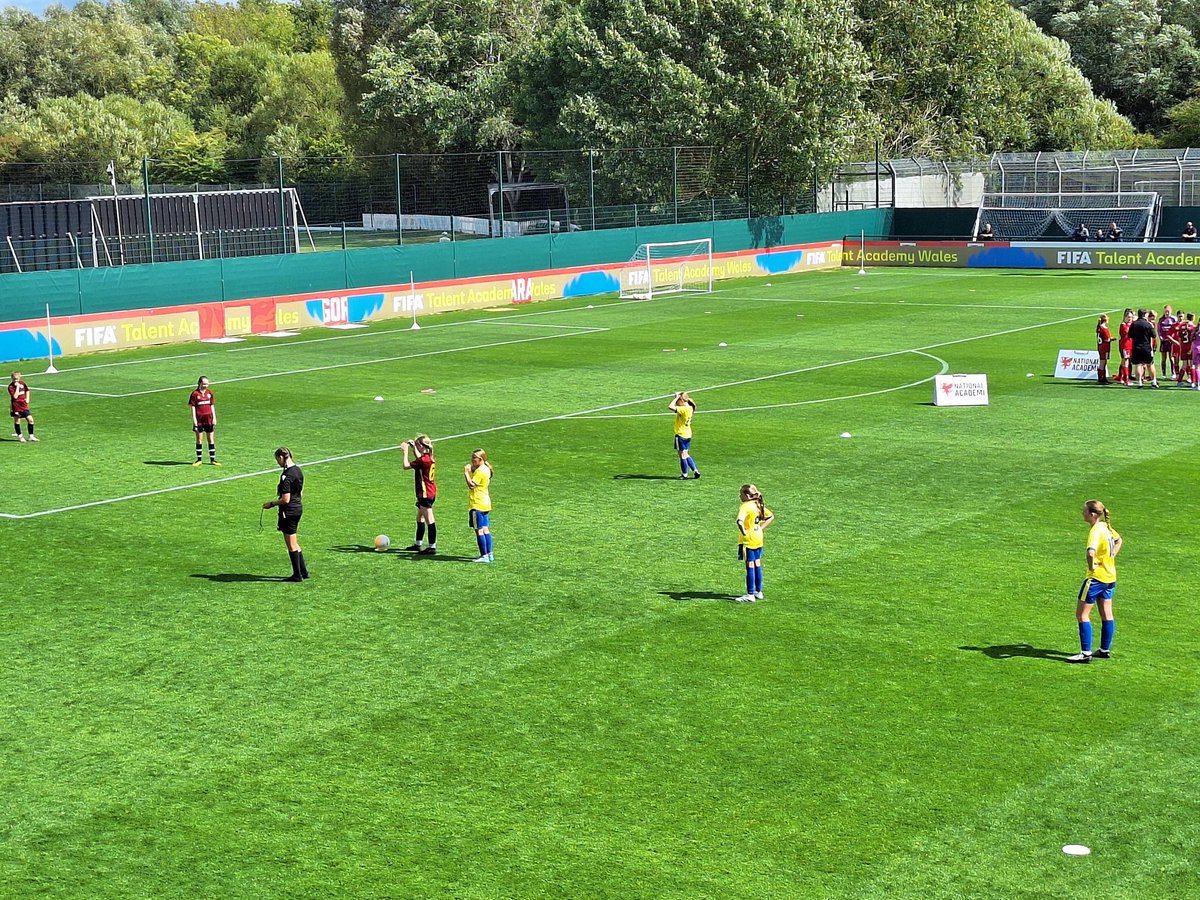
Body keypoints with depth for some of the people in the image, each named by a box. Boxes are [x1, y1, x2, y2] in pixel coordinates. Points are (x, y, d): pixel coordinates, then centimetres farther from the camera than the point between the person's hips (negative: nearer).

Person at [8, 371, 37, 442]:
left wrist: (27, 398, 10)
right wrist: (17, 387, -24)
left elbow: (27, 390, 22)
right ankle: (20, 436, 22)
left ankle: (31, 436, 8)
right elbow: (15, 396, -24)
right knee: (17, 421, 7)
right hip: (16, 406, -4)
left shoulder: (22, 383, 2)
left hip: (24, 406, 4)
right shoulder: (11, 386, -13)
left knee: (30, 420, -2)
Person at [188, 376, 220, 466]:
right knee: (199, 439, 4)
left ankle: (212, 459, 11)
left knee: (211, 439, 5)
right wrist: (194, 420, -11)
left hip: (208, 419, 3)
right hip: (199, 419, -3)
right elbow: (193, 407, -6)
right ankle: (199, 459, 13)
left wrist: (214, 418, 6)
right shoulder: (195, 394, -7)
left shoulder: (209, 393, 6)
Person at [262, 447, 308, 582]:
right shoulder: (298, 470, 7)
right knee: (294, 544, 18)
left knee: (291, 545, 2)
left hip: (289, 511, -9)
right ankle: (303, 571, 22)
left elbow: (285, 499, -23)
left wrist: (271, 503, -9)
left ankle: (297, 575, 8)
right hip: (298, 508, 9)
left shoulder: (286, 476, -21)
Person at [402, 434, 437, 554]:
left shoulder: (423, 460, -21)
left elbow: (406, 465, -18)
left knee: (429, 520, -5)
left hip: (425, 494, -10)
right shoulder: (429, 458, 7)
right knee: (420, 518, 20)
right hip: (431, 492, 10)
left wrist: (406, 451, -8)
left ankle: (432, 547, -2)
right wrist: (413, 447, 24)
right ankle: (418, 544, 32)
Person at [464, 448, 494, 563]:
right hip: (485, 504, 10)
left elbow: (471, 485, -24)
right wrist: (471, 471, 10)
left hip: (477, 505, -10)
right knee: (485, 529, 13)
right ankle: (489, 554, 16)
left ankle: (484, 555, -6)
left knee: (479, 530, -6)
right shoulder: (486, 469, 12)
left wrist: (466, 473, -16)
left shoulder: (480, 471, -17)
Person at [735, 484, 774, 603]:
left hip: (748, 540, -8)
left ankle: (750, 595, 0)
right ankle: (758, 592, 23)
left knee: (750, 566, -4)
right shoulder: (758, 505, 6)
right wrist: (761, 528, 12)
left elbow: (740, 521, -37)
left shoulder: (745, 507, -19)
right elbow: (771, 516, 18)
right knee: (757, 565, 15)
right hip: (758, 539, 8)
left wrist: (744, 532, -22)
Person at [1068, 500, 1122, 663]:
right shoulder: (1106, 527, 6)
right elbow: (1118, 540, 27)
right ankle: (1105, 650, 25)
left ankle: (1086, 653, -2)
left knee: (1082, 614, -2)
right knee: (1106, 614, 16)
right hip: (1110, 576, 9)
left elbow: (1091, 552, -41)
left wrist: (1091, 566, -23)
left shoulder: (1096, 531, -22)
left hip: (1096, 577, -9)